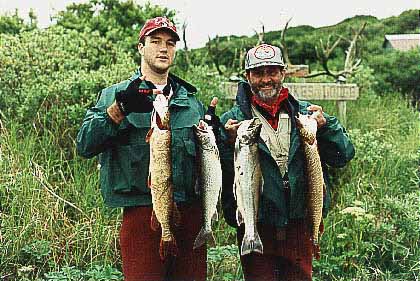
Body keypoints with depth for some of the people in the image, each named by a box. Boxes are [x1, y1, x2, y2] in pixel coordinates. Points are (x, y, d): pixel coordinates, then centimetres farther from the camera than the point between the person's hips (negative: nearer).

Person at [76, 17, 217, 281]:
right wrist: (119, 108, -20)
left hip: (191, 211, 4)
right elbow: (85, 145, -8)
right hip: (141, 213, -4)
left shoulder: (191, 101, 17)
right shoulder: (114, 95, 6)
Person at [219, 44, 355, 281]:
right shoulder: (232, 120, 0)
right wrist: (230, 143, -21)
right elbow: (218, 174, -6)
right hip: (254, 227, -2)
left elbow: (343, 156, 1)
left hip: (300, 223, 2)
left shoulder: (305, 113, 6)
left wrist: (325, 126, -13)